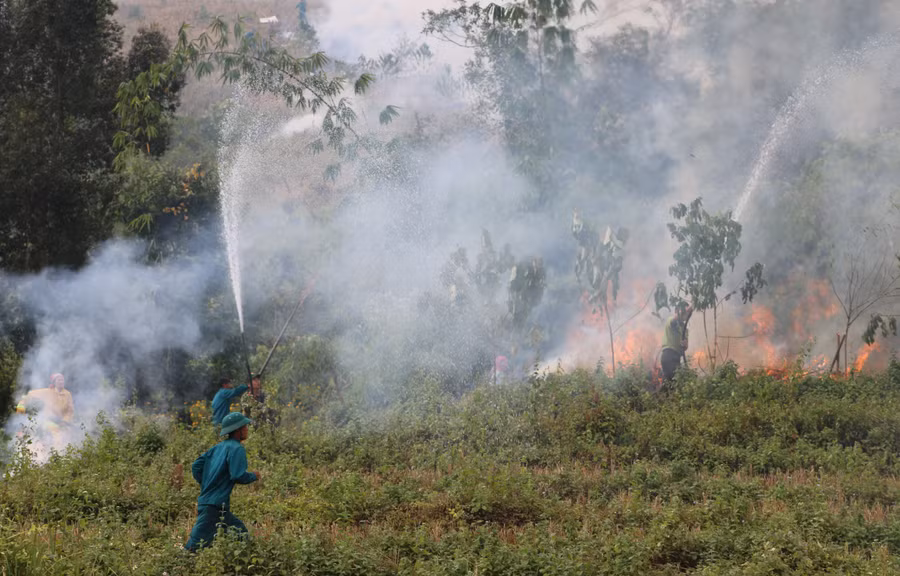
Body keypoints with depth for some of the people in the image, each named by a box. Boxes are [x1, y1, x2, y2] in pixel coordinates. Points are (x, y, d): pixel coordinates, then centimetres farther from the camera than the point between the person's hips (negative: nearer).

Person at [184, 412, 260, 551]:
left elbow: (196, 466, 13)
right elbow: (238, 476, -21)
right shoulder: (236, 449, -10)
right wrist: (253, 476, -2)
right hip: (215, 505, -10)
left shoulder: (218, 447, 14)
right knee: (195, 545, -9)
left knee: (241, 534, 14)